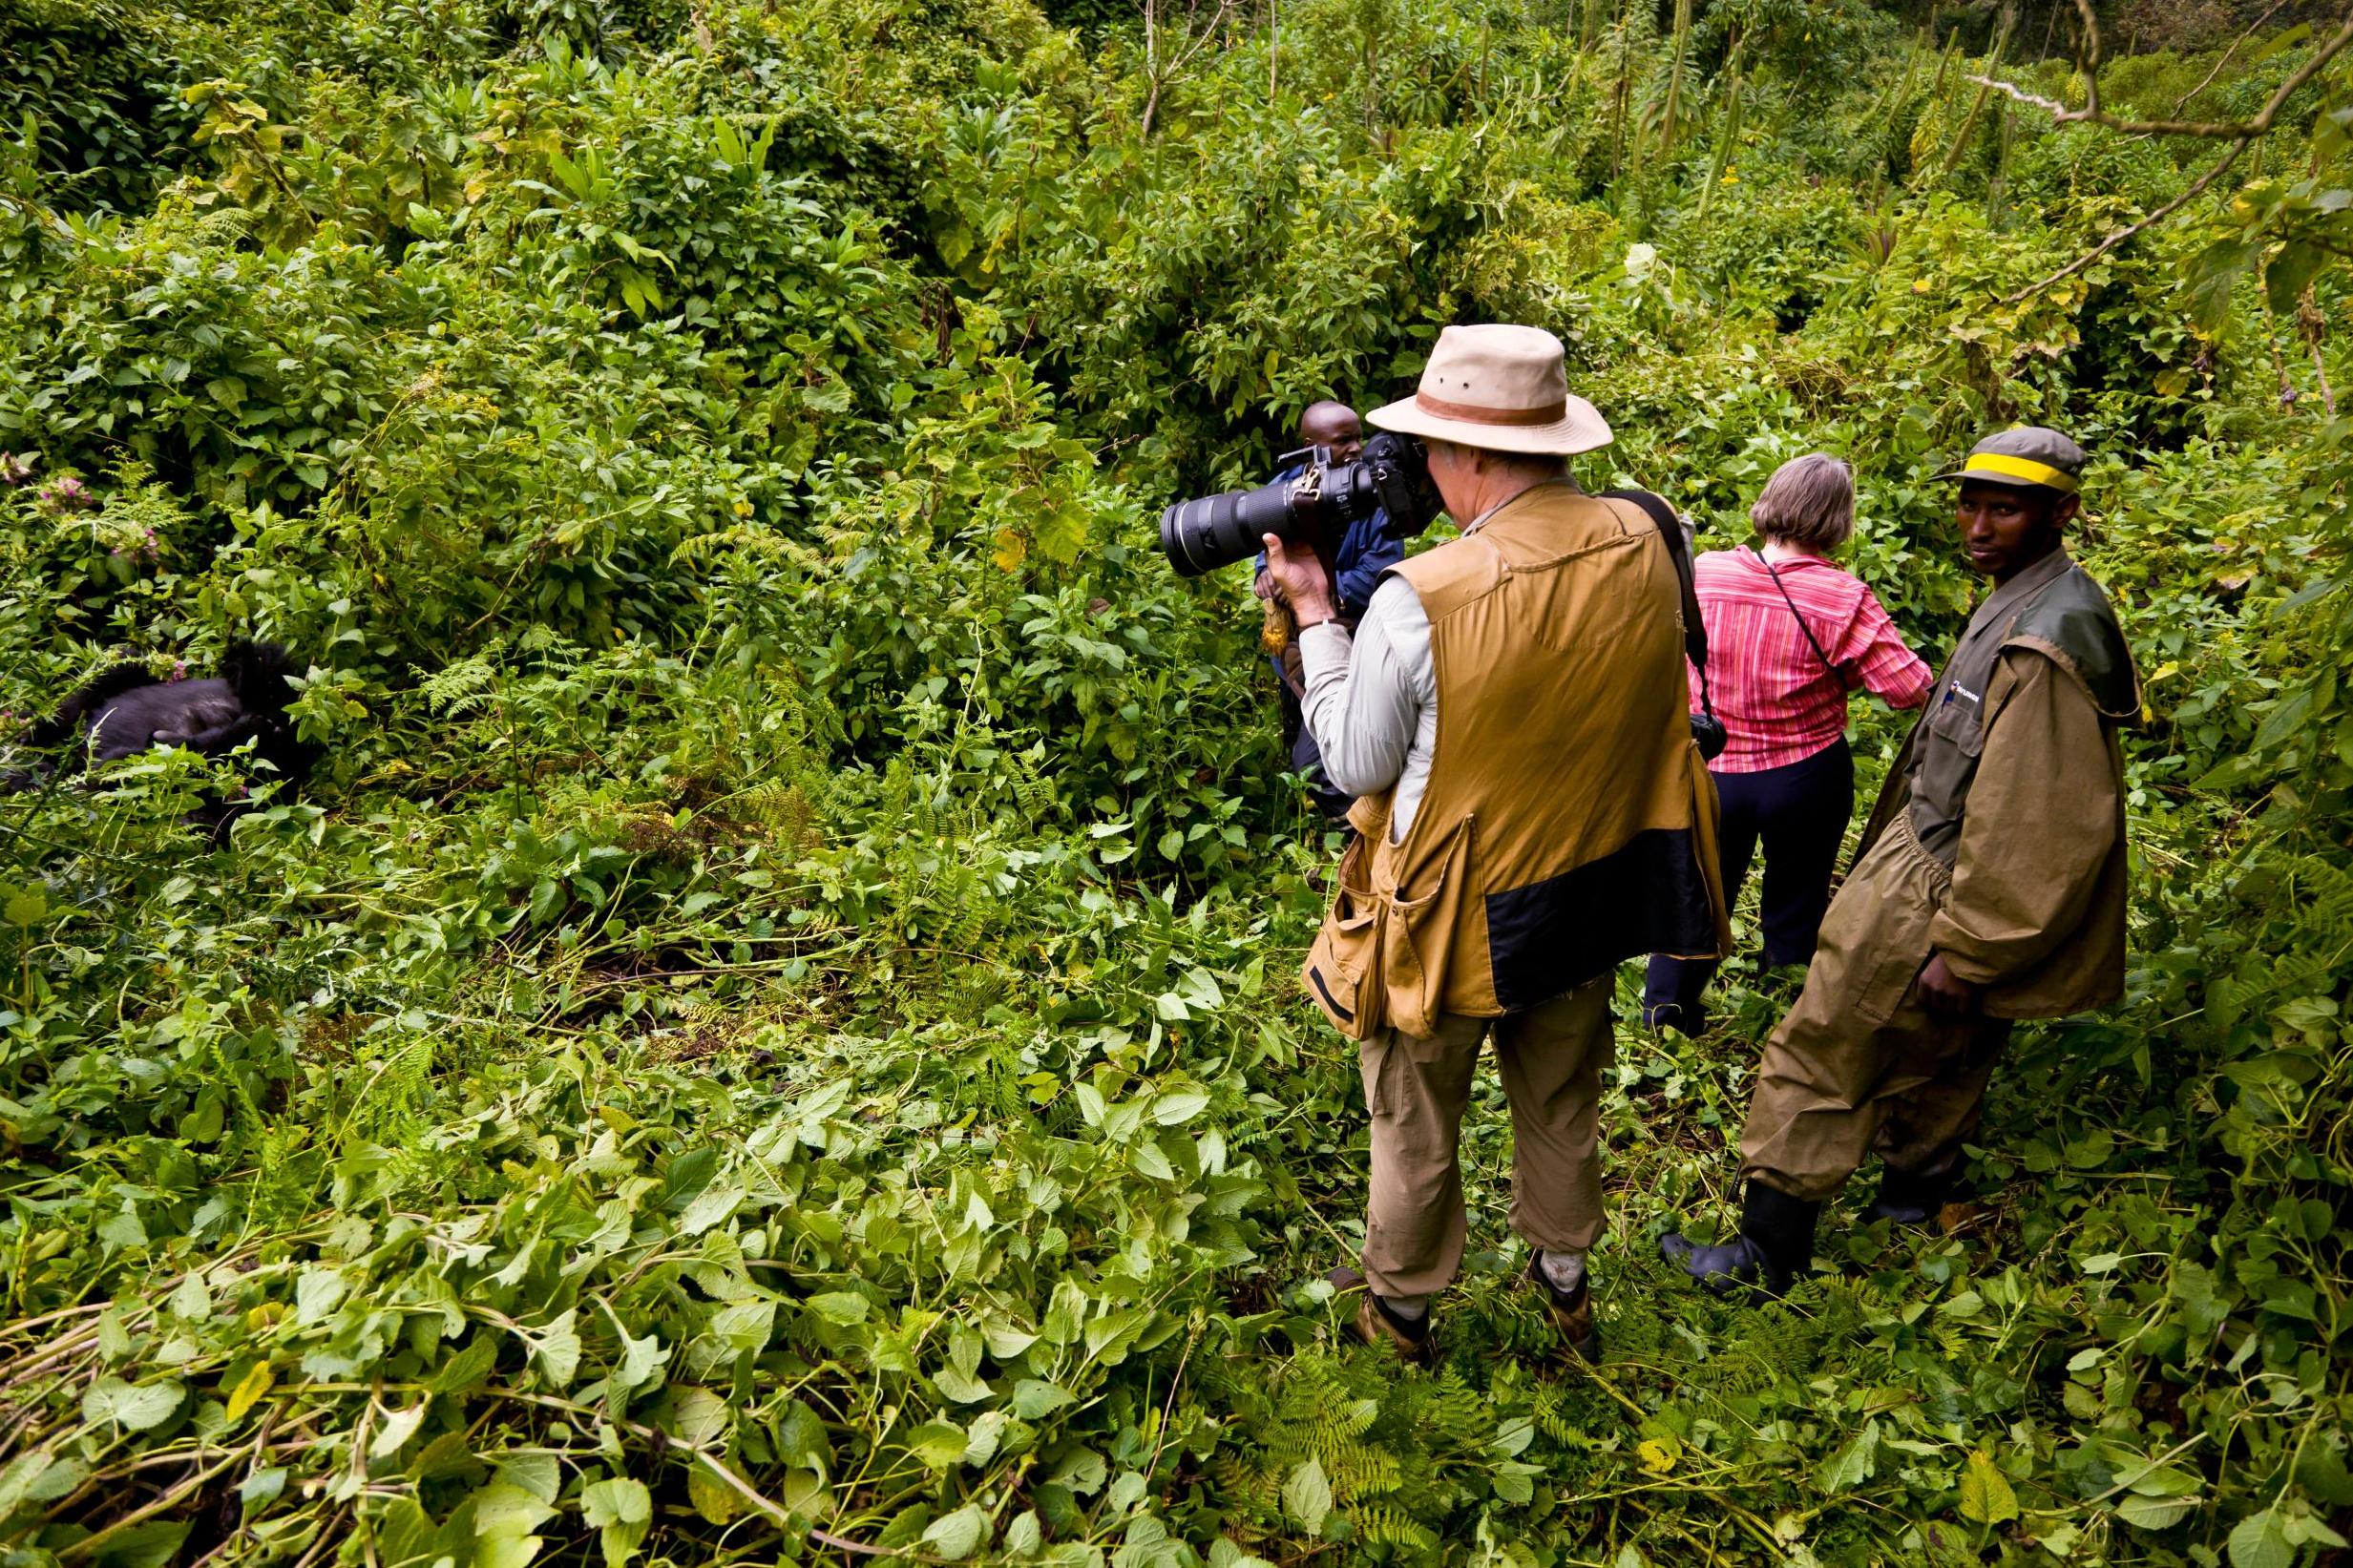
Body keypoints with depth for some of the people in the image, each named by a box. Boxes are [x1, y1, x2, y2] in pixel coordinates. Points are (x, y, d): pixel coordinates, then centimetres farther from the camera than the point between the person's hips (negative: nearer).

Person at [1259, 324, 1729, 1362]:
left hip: (1453, 920, -5)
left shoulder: (1418, 599, -28)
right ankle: (1564, 1282, 50)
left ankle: (1398, 1307, 41)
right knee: (1561, 1104, 28)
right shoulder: (1643, 544, -11)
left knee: (1415, 1127, 19)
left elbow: (1357, 766, -14)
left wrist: (1314, 616, -7)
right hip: (1594, 890, 5)